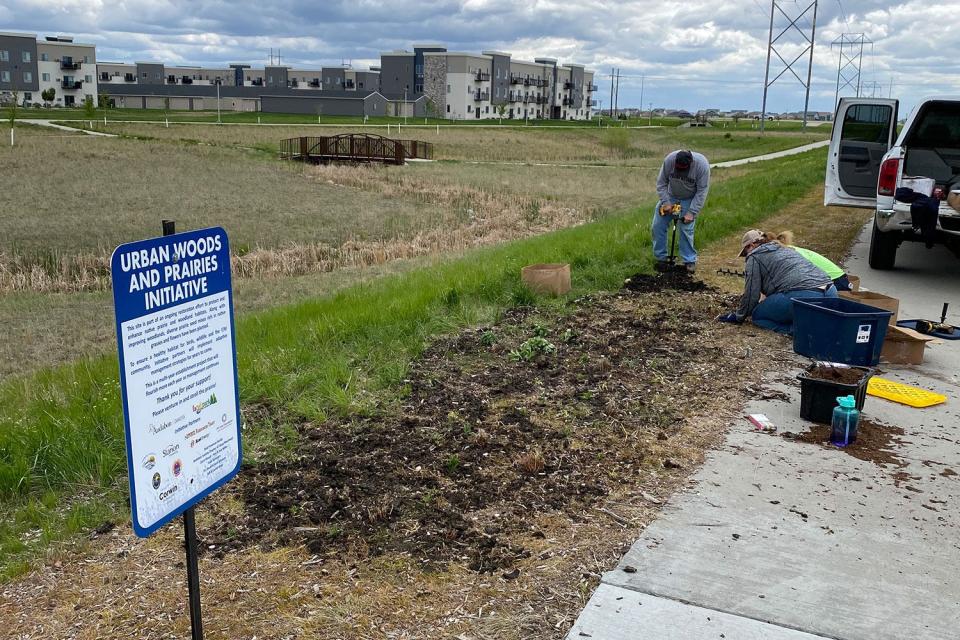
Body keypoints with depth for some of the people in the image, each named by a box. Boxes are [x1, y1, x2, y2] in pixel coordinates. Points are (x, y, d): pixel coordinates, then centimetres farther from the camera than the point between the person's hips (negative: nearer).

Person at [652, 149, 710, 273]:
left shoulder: (702, 164, -30)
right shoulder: (669, 159, -25)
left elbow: (702, 192, -23)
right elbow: (661, 183, -12)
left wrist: (692, 213, -25)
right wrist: (666, 202, -21)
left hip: (690, 199, -3)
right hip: (670, 196, 3)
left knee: (686, 229, -13)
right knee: (658, 226, -2)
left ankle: (690, 261, 1)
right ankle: (661, 258, 12)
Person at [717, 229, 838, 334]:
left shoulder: (754, 257, 9)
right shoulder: (784, 249, 33)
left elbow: (751, 293, 6)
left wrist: (739, 316, 21)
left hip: (801, 295, -8)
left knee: (758, 315, 10)